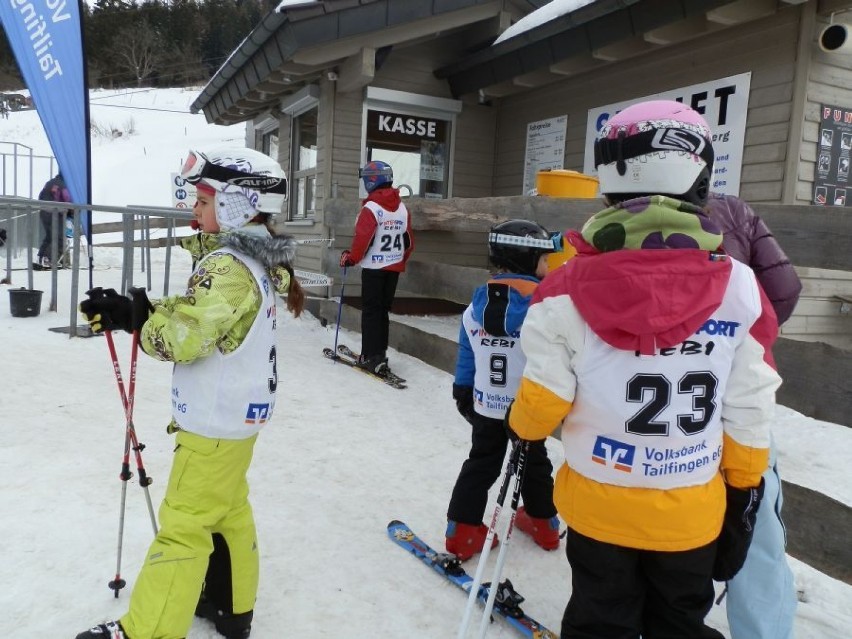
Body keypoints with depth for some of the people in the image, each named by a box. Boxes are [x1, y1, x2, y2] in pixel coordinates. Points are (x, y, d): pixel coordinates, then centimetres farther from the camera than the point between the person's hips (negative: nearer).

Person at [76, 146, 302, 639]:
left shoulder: (227, 267, -23)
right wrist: (144, 310, 0)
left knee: (184, 523, 2)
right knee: (229, 510, 21)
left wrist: (131, 316, -18)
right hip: (240, 412, 10)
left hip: (215, 421, -10)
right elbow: (198, 313, 11)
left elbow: (183, 336, -27)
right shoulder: (259, 262, 7)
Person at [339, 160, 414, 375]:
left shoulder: (371, 208, -14)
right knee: (383, 310, 14)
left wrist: (350, 258, -3)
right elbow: (409, 241, 12)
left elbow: (362, 238, -18)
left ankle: (371, 356, -2)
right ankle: (380, 354, 19)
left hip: (373, 267, -6)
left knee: (371, 311, 0)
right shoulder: (402, 208, 7)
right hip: (394, 267, 6)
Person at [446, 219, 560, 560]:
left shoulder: (477, 305, -4)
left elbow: (466, 354, 4)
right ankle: (543, 523, 38)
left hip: (485, 406, 3)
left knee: (480, 465, 16)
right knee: (534, 463, 20)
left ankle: (462, 529, 15)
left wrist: (463, 392, 16)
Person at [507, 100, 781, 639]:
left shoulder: (571, 288, -18)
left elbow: (543, 400, -13)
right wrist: (744, 494, 10)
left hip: (600, 504, -1)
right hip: (692, 514, 1)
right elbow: (748, 415, -6)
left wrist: (522, 428, 10)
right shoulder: (739, 288, -13)